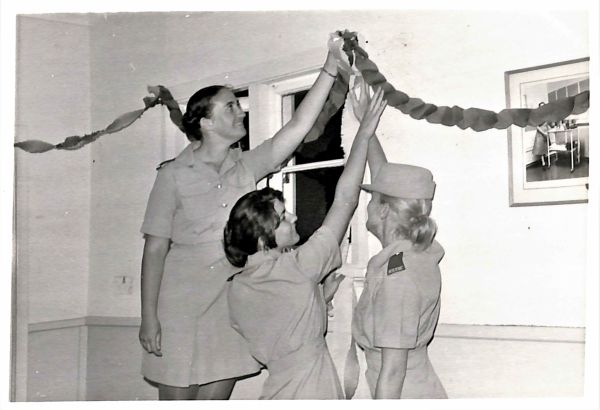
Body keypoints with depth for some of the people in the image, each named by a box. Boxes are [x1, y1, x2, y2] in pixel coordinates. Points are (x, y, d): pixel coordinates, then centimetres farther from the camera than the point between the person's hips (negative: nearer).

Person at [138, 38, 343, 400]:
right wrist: (149, 317, -10)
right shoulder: (174, 175, -6)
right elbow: (155, 249, -6)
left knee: (218, 394, 10)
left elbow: (299, 126, -5)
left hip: (230, 308, 4)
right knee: (177, 396, 4)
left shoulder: (247, 167, 5)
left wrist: (331, 68, -11)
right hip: (181, 307, -4)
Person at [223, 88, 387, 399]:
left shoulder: (237, 289, 0)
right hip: (310, 394, -6)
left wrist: (322, 296, 9)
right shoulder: (297, 270, -18)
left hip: (277, 390, 6)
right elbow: (344, 200, -13)